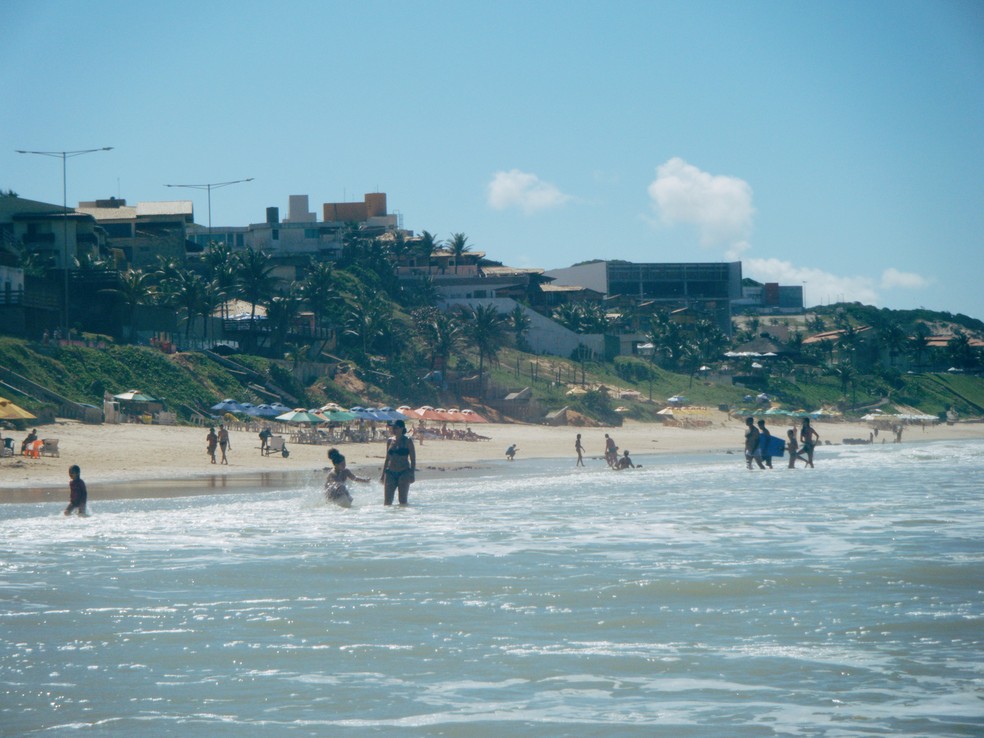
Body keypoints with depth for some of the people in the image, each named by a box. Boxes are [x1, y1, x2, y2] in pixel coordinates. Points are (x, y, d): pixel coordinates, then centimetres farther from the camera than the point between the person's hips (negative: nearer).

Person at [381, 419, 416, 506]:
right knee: (387, 501, -1)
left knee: (403, 501, -1)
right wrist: (383, 474, 14)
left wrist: (412, 474, -11)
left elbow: (413, 459, -3)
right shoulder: (389, 441, 10)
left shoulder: (407, 441, -3)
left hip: (403, 473, -4)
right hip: (390, 473, 4)